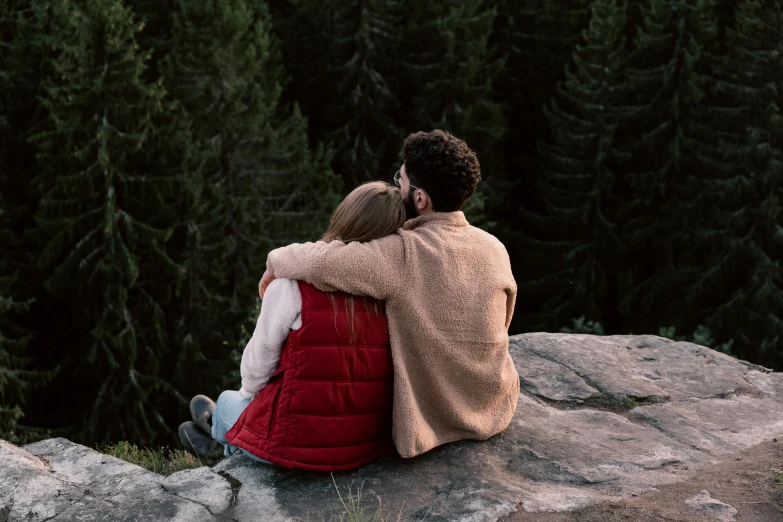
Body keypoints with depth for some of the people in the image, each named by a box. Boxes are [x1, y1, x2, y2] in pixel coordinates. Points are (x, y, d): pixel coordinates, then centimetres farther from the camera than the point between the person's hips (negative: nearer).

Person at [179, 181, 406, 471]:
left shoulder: (293, 286, -18)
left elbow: (256, 367, -7)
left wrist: (249, 391, 16)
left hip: (297, 446, -4)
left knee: (228, 400, 29)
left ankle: (217, 426, 58)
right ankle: (222, 442, 55)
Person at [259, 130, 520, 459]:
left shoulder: (403, 255, -25)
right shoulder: (495, 249, -8)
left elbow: (321, 263, -37)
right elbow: (499, 328, 6)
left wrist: (277, 260, -15)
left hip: (430, 421, -5)